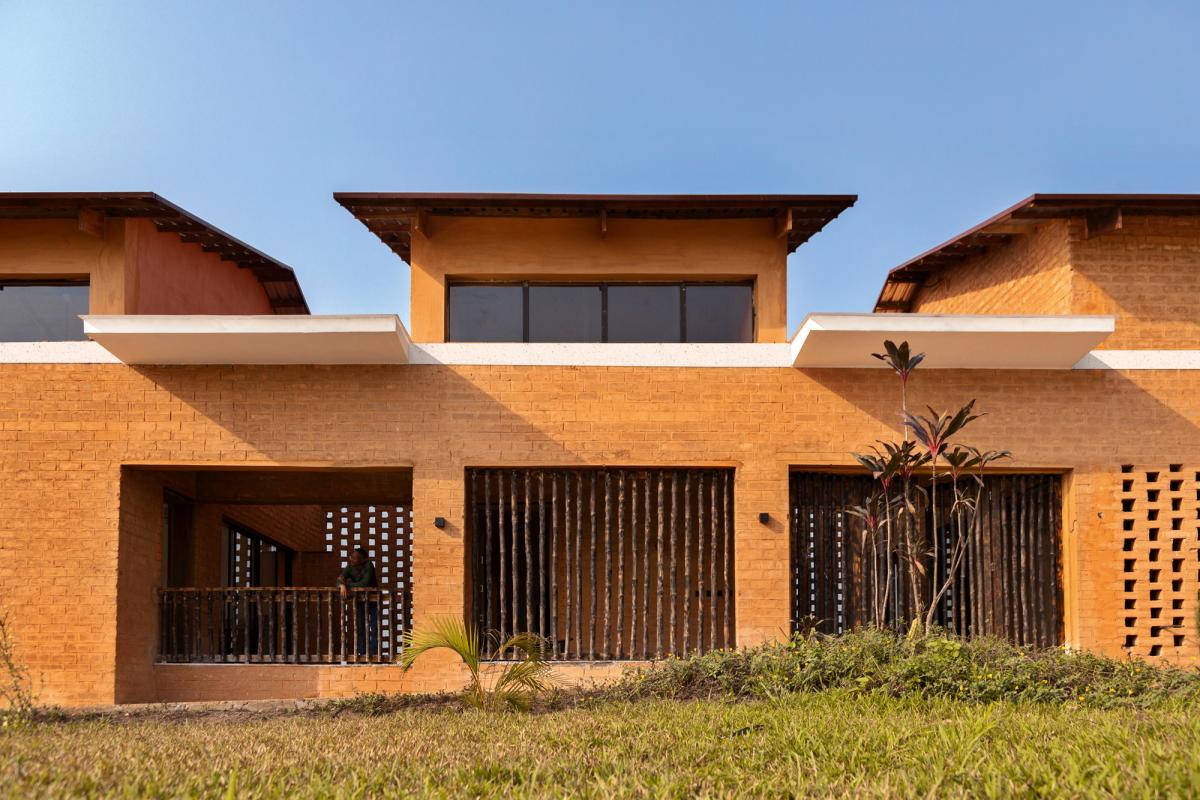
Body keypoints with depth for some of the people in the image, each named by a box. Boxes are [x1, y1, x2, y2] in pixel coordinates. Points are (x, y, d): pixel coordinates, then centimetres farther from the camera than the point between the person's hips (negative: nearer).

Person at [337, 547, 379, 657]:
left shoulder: (369, 566, -19)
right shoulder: (350, 568, -7)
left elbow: (365, 583, -29)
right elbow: (339, 581, -16)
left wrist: (348, 584, -24)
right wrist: (342, 585, -39)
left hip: (373, 599, -4)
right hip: (360, 600, 4)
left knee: (374, 628, -5)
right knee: (361, 628, 3)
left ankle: (374, 653, -4)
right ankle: (362, 653, 7)